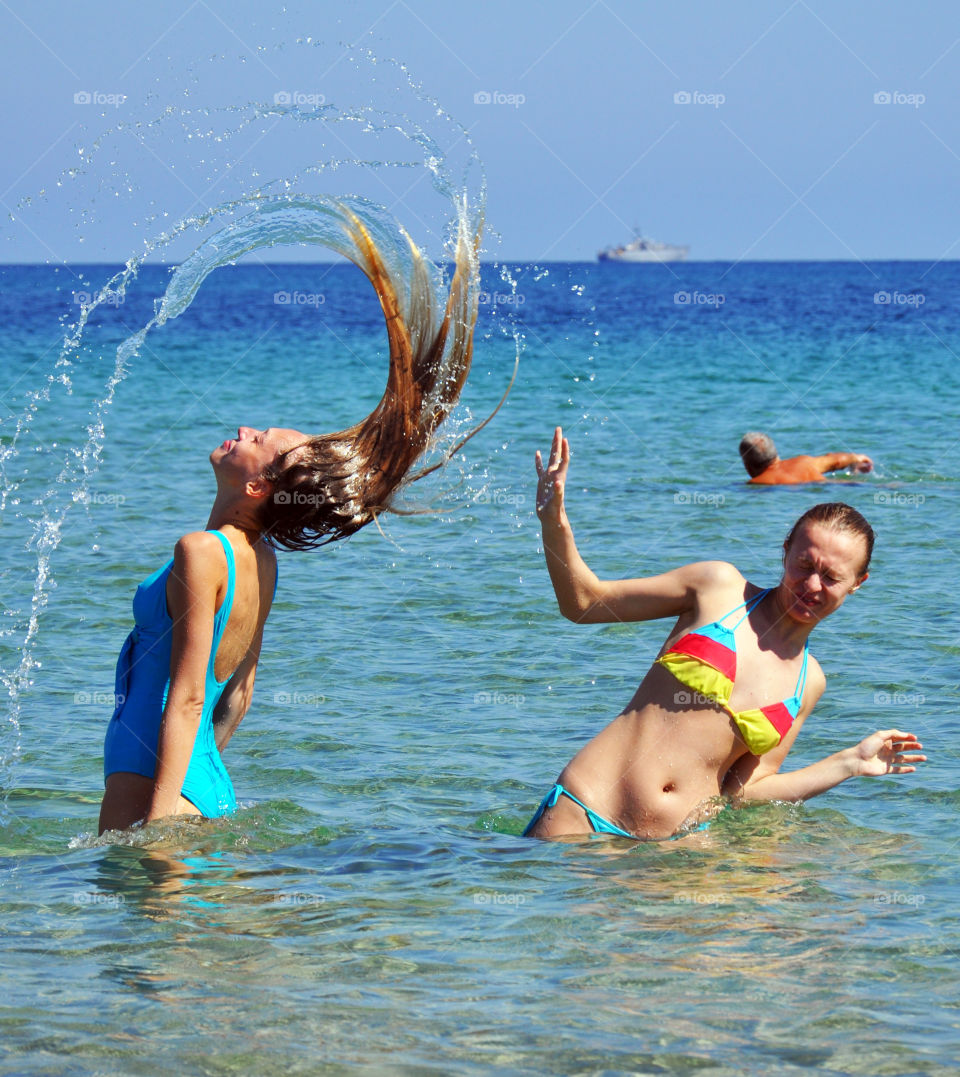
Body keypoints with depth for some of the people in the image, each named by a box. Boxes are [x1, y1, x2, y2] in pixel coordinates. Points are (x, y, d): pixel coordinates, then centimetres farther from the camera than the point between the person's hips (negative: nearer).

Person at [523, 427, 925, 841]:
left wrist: (851, 763, 9)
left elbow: (742, 790, 12)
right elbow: (583, 604, 7)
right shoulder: (721, 586, 4)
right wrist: (554, 523, -10)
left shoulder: (808, 683, 12)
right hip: (582, 810, -4)